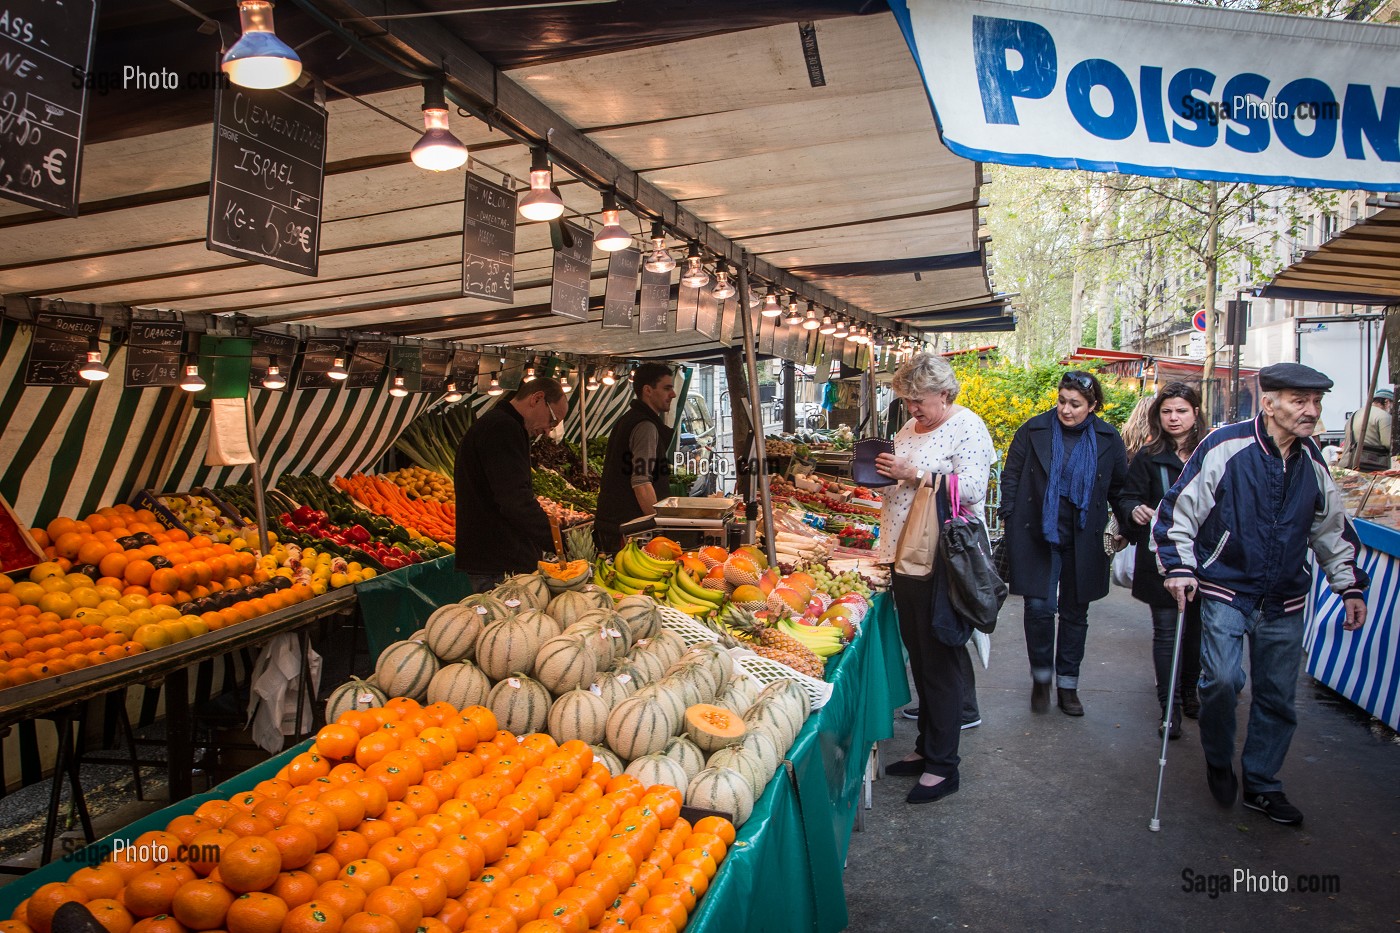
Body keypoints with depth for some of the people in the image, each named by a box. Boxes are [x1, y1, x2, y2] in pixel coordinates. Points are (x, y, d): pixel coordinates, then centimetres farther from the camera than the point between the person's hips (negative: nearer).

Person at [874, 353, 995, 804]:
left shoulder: (967, 428, -9)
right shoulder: (909, 429, 16)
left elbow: (973, 486, -20)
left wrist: (914, 474, -22)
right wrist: (882, 472, 4)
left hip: (943, 564, -8)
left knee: (940, 665, -1)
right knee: (919, 660, 15)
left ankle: (943, 765, 10)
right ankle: (926, 748, 28)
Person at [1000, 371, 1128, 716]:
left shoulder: (1108, 438, 2)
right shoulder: (1034, 430, -3)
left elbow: (1120, 488, 14)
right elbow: (1011, 477, 3)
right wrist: (1009, 520, -2)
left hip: (1083, 540, 2)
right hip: (1038, 535, -2)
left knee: (1075, 613, 10)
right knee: (1038, 607, -10)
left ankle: (1068, 685, 23)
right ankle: (1041, 676, 13)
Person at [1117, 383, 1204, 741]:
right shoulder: (1148, 458, 2)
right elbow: (1128, 497, -1)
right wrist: (1134, 510, -23)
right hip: (1161, 559, -1)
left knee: (1195, 627, 11)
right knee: (1167, 631, 0)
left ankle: (1189, 692, 31)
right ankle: (1170, 707, 7)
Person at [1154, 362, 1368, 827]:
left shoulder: (1313, 462, 6)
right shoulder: (1225, 447, -12)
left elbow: (1332, 530, 20)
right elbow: (1179, 509, -8)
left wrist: (1350, 586, 18)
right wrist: (1179, 566, -14)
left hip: (1285, 601, 5)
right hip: (1226, 591, -5)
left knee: (1278, 697, 9)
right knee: (1223, 678, -17)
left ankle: (1262, 785, 27)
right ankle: (1219, 762, 11)